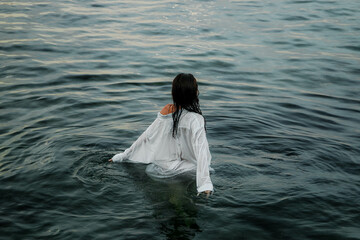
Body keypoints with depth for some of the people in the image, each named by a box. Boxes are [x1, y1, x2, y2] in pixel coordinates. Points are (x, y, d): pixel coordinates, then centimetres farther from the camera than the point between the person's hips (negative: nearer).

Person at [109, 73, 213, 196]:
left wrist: (122, 156, 18)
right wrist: (205, 184, -29)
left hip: (160, 168, 7)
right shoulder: (195, 120, -18)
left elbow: (145, 137, 7)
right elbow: (201, 152, -26)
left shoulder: (165, 112, -1)